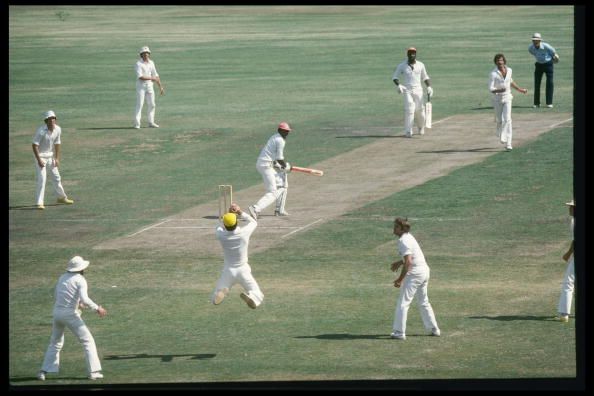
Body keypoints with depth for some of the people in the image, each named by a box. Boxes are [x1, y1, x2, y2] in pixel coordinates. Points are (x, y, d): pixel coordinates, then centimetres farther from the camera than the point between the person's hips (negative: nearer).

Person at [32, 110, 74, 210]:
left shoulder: (58, 129, -6)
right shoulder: (41, 131, -24)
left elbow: (57, 144, 6)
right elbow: (34, 145, -23)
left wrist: (57, 158, 3)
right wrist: (39, 160, -26)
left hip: (50, 156, 6)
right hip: (40, 156, -6)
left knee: (56, 177, 15)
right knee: (42, 179, -14)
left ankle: (61, 198, 33)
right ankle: (39, 203, -13)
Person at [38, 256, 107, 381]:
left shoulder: (62, 278, 13)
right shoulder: (80, 280, -7)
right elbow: (84, 299, -19)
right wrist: (97, 308, -7)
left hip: (57, 312, 6)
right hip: (70, 314, -6)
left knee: (55, 343, 21)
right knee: (88, 341, 4)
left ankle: (44, 371, 12)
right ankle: (93, 371, -3)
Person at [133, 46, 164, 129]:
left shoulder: (151, 63, 8)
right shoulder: (138, 64, -12)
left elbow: (155, 75, 12)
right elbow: (140, 77, -21)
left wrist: (160, 86, 9)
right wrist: (151, 78, -18)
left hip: (149, 86, 6)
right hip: (141, 86, -6)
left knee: (151, 105, 8)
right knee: (140, 104, -11)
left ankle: (151, 122, 17)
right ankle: (137, 123, -11)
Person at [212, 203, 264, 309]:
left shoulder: (221, 235, -14)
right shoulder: (244, 233, -16)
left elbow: (219, 226, 13)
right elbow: (254, 222, 7)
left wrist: (229, 213, 5)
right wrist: (240, 212, 4)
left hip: (228, 271, 1)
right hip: (243, 270, -1)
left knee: (215, 300, 13)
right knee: (258, 297, 7)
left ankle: (220, 293, -24)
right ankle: (250, 296, -30)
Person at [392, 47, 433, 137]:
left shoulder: (420, 65, 6)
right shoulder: (401, 66, 0)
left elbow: (425, 77, 15)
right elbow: (394, 77, 4)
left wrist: (429, 86, -1)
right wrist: (398, 85, -15)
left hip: (418, 90, 2)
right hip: (407, 90, -2)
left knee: (419, 110, 2)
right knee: (409, 110, -15)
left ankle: (421, 127, 31)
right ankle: (408, 132, -13)